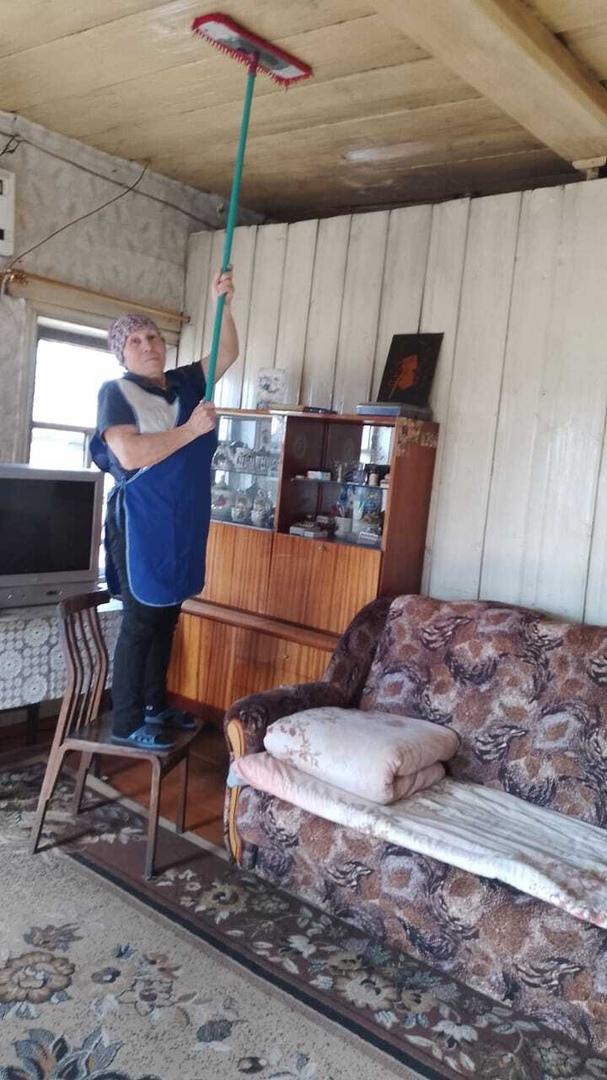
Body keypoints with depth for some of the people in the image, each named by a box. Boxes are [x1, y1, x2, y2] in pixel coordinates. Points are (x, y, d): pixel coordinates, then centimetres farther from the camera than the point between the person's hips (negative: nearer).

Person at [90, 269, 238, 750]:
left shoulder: (185, 383, 12)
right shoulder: (117, 392, -8)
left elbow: (227, 354, 10)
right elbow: (129, 455, -23)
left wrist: (223, 303, -5)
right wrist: (192, 429, -20)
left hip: (184, 524, 7)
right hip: (143, 523, -7)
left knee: (167, 617, 15)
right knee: (141, 620, -3)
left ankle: (156, 705, 28)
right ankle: (127, 723, 7)